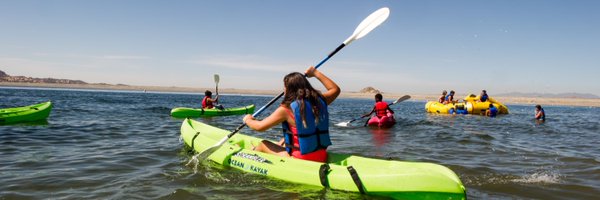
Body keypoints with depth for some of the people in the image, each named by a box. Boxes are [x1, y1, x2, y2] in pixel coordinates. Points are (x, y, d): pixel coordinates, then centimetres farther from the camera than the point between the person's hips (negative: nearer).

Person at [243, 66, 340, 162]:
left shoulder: (286, 109, -14)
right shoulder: (319, 102, 1)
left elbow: (260, 126, -8)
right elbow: (335, 89, 22)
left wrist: (248, 120, 13)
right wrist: (315, 73, 25)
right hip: (322, 158, 7)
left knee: (263, 144, 12)